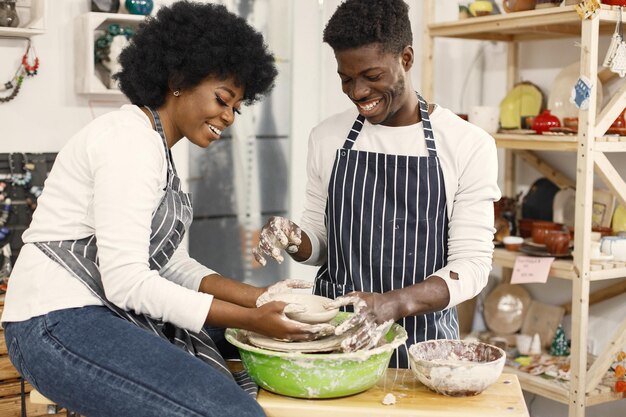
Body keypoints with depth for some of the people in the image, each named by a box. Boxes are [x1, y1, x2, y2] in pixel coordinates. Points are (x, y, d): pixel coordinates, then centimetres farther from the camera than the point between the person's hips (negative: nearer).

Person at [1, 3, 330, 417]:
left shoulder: (157, 147, 15)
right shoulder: (129, 138, -15)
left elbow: (172, 265, 12)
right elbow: (125, 281, -22)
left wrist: (258, 297, -1)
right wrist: (251, 319, -20)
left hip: (105, 315, 10)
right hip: (58, 322, -10)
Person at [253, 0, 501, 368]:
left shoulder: (469, 145, -6)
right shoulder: (327, 137, 4)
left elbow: (472, 264, -9)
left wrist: (394, 304, -25)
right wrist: (294, 239, -11)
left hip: (423, 338, -2)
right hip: (334, 334, 2)